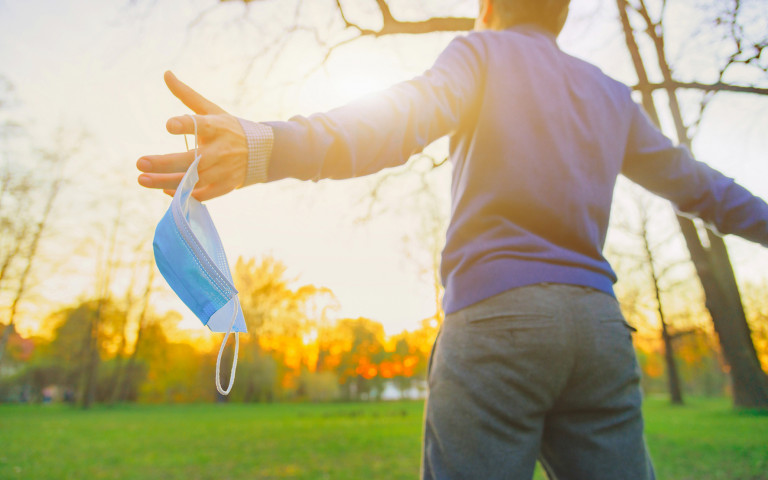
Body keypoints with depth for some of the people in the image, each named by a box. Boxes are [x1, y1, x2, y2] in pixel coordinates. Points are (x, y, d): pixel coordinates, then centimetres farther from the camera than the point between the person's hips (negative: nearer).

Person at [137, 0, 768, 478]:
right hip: (601, 322, 6)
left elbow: (403, 119, -14)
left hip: (497, 313, -5)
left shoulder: (484, 52, 8)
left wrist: (267, 148, -27)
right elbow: (693, 182, 33)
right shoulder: (612, 96, 24)